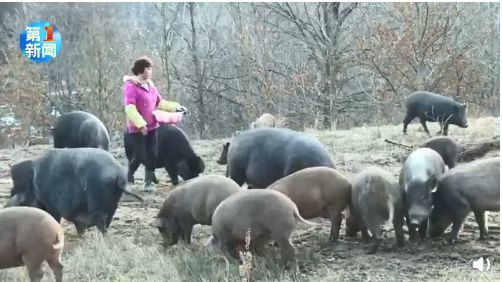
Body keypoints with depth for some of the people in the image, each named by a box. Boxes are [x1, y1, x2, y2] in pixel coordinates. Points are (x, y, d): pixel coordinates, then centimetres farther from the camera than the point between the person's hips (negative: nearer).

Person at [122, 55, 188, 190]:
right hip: (138, 127, -8)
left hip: (151, 126, 8)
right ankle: (128, 180, 11)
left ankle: (148, 181, 16)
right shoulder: (131, 86, -13)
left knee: (152, 154, 7)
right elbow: (130, 108, -21)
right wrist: (140, 123, -28)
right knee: (139, 155, -6)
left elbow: (160, 103, 20)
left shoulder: (150, 86, 11)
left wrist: (176, 107, 10)